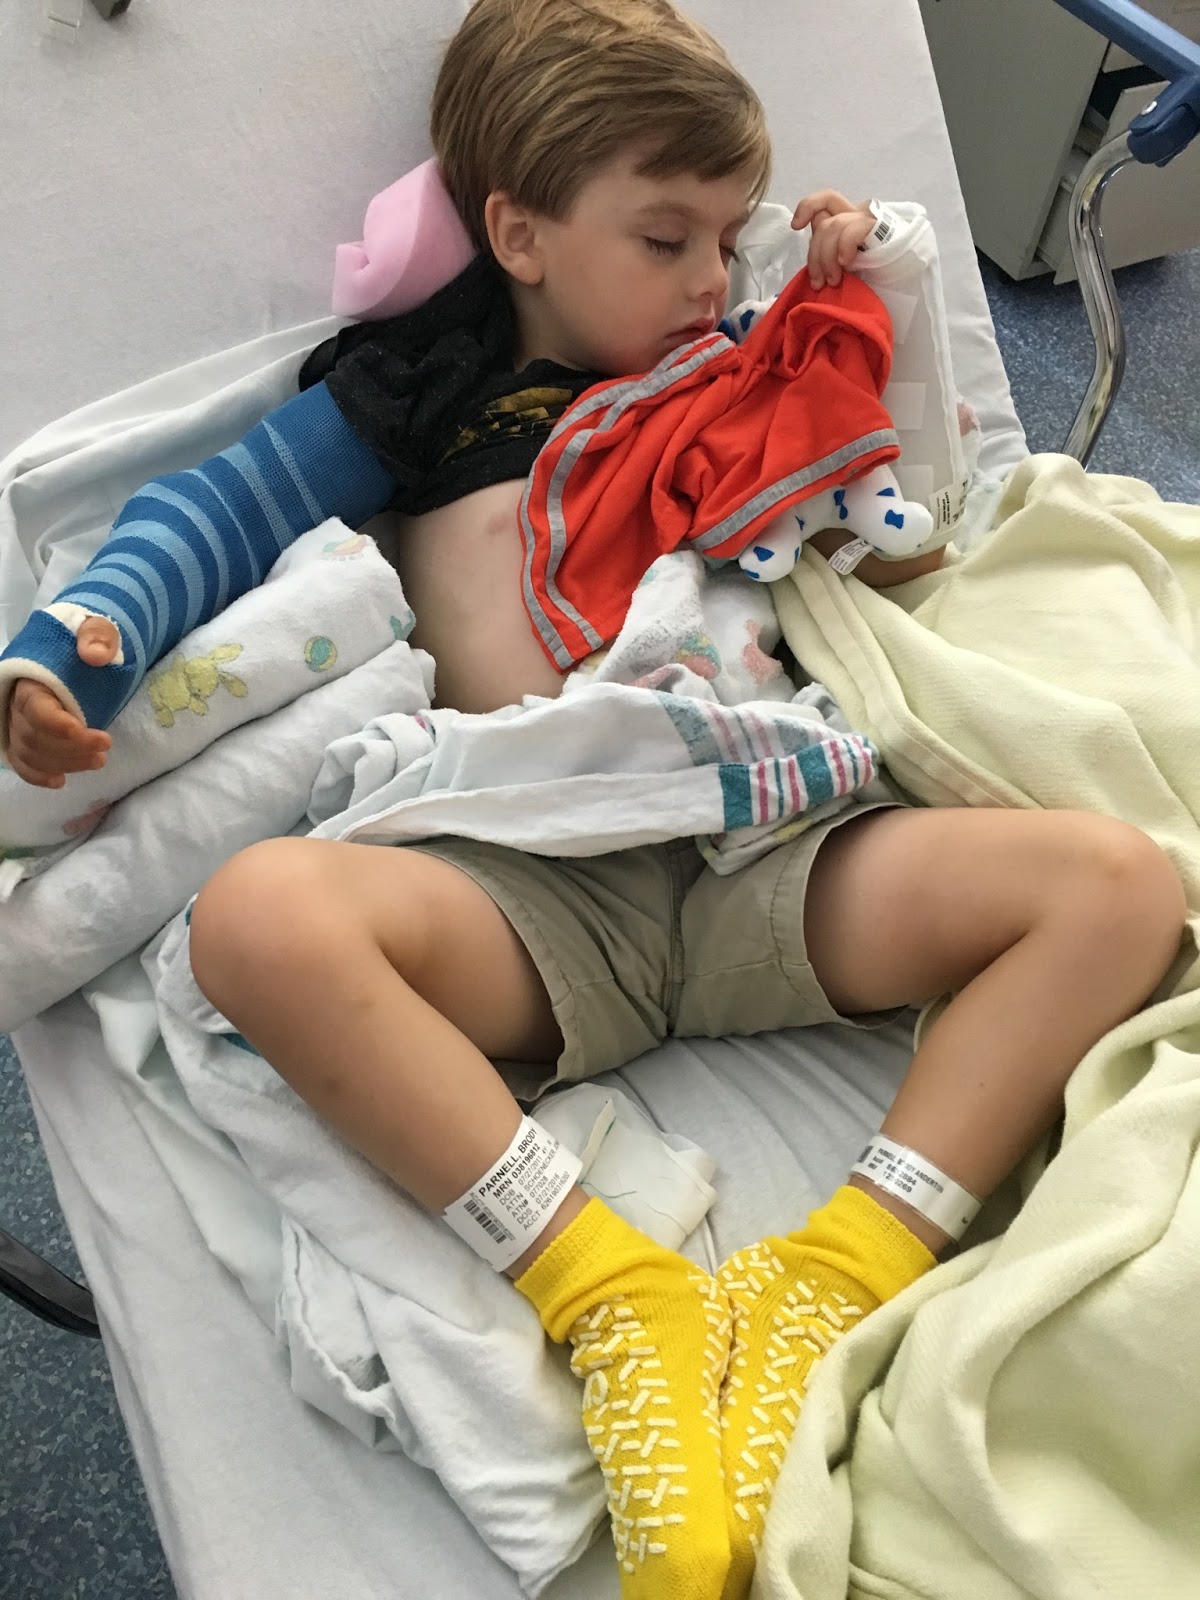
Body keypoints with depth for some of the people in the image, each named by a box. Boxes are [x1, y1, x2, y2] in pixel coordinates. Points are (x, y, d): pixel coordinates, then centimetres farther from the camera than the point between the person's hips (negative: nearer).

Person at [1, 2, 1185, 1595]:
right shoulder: (423, 393, 16)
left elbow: (900, 564, 28)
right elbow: (215, 511, 11)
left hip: (764, 855, 3)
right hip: (537, 891, -2)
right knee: (263, 914, -32)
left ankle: (834, 1277, -23)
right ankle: (614, 1295, -26)